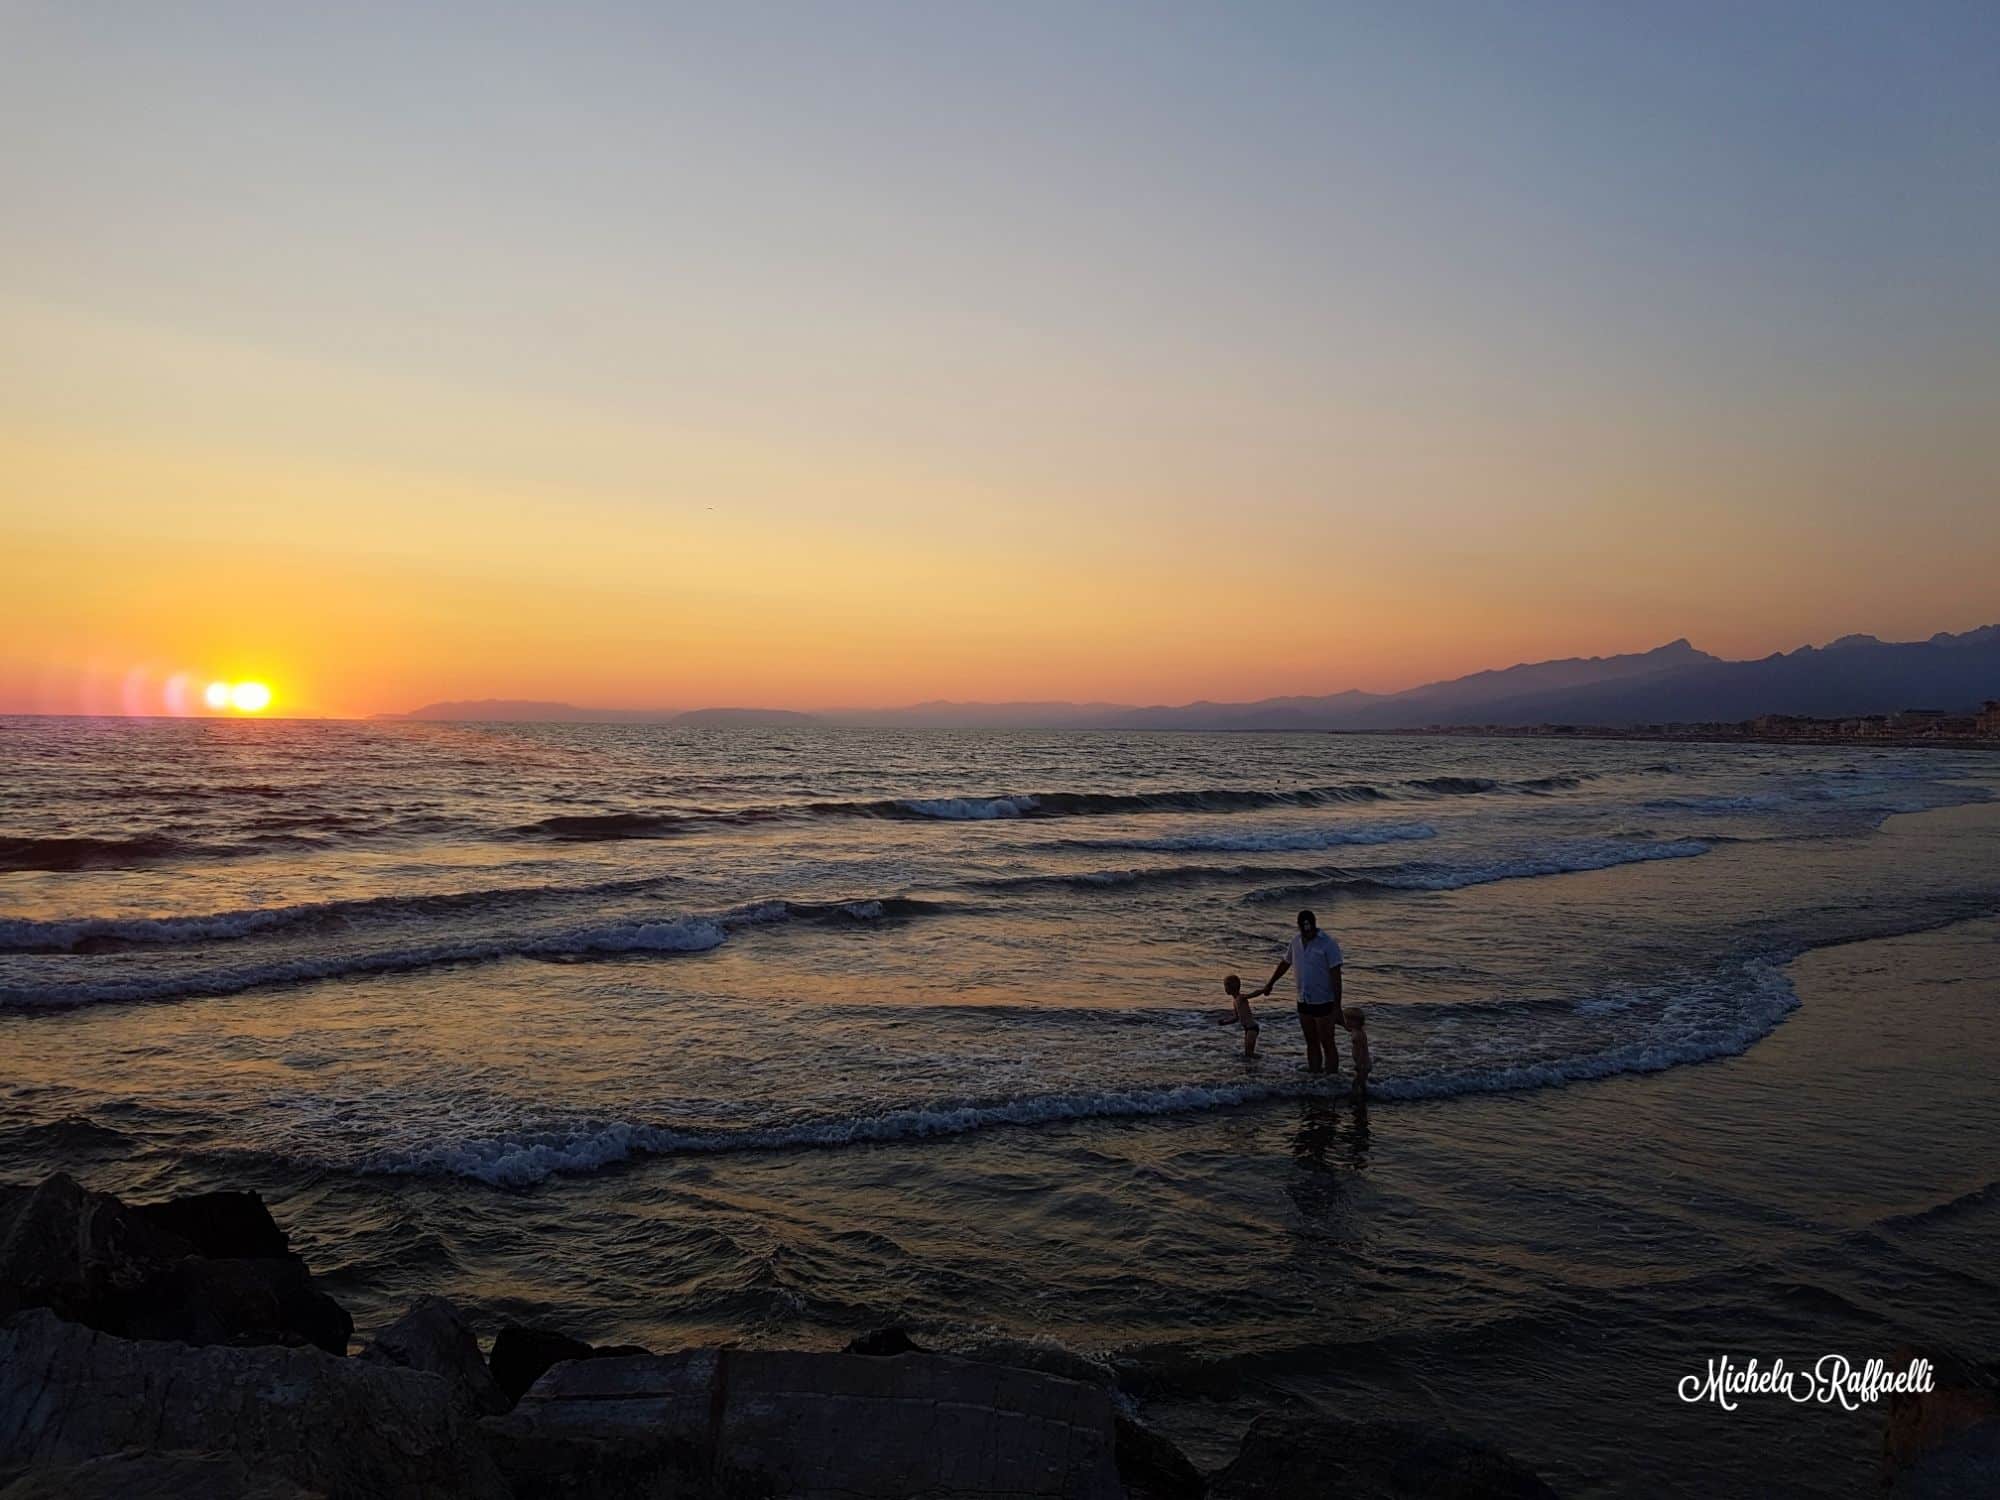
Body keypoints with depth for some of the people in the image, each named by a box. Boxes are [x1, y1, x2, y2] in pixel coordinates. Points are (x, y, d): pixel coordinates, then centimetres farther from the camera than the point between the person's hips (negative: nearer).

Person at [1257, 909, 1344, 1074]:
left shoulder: (1328, 945, -15)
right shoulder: (1296, 943, 4)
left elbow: (1335, 977, -16)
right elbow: (1284, 964, 21)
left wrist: (1337, 1006, -18)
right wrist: (1269, 985, 31)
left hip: (1323, 1003, -6)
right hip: (1303, 1003, 6)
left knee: (1327, 1044, -1)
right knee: (1311, 1043, 13)